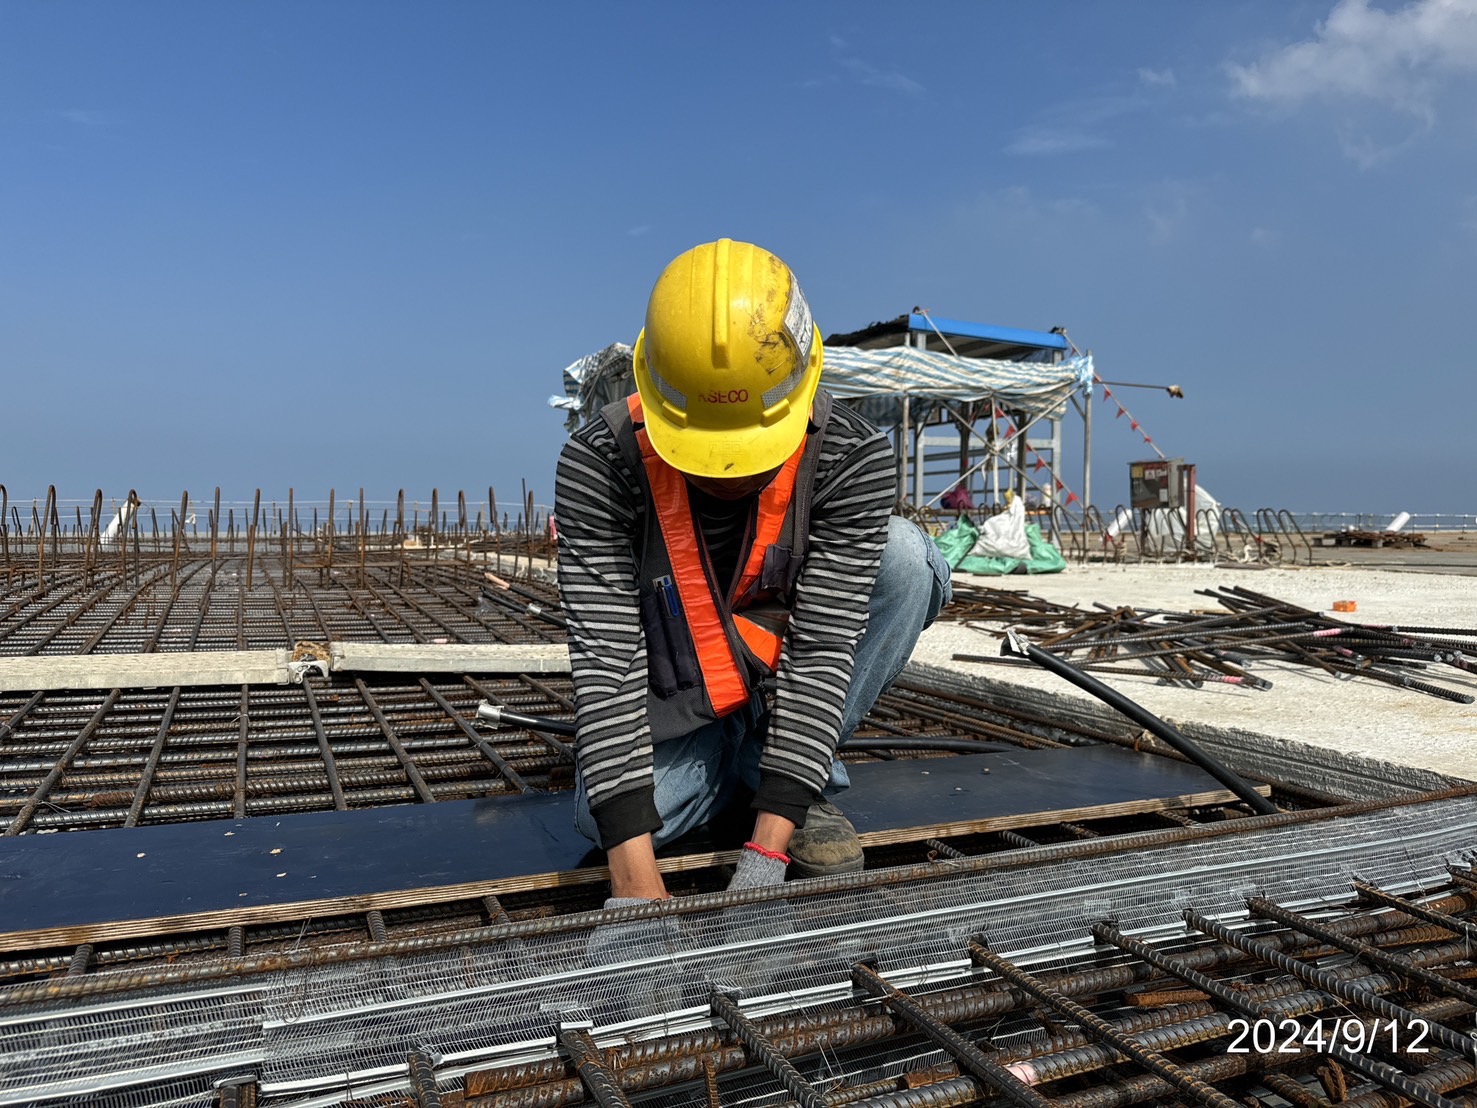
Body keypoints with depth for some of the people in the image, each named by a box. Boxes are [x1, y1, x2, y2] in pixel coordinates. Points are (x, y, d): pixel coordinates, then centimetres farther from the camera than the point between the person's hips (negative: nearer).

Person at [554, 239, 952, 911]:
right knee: (605, 821, -25)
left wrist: (767, 849, -36)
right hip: (677, 699, 0)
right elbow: (605, 658, -32)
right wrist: (634, 875, -39)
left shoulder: (851, 458, -27)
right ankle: (737, 753, 8)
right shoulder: (600, 463, -28)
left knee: (907, 561, -25)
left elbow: (822, 648, -30)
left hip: (787, 674, 0)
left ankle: (783, 767, -10)